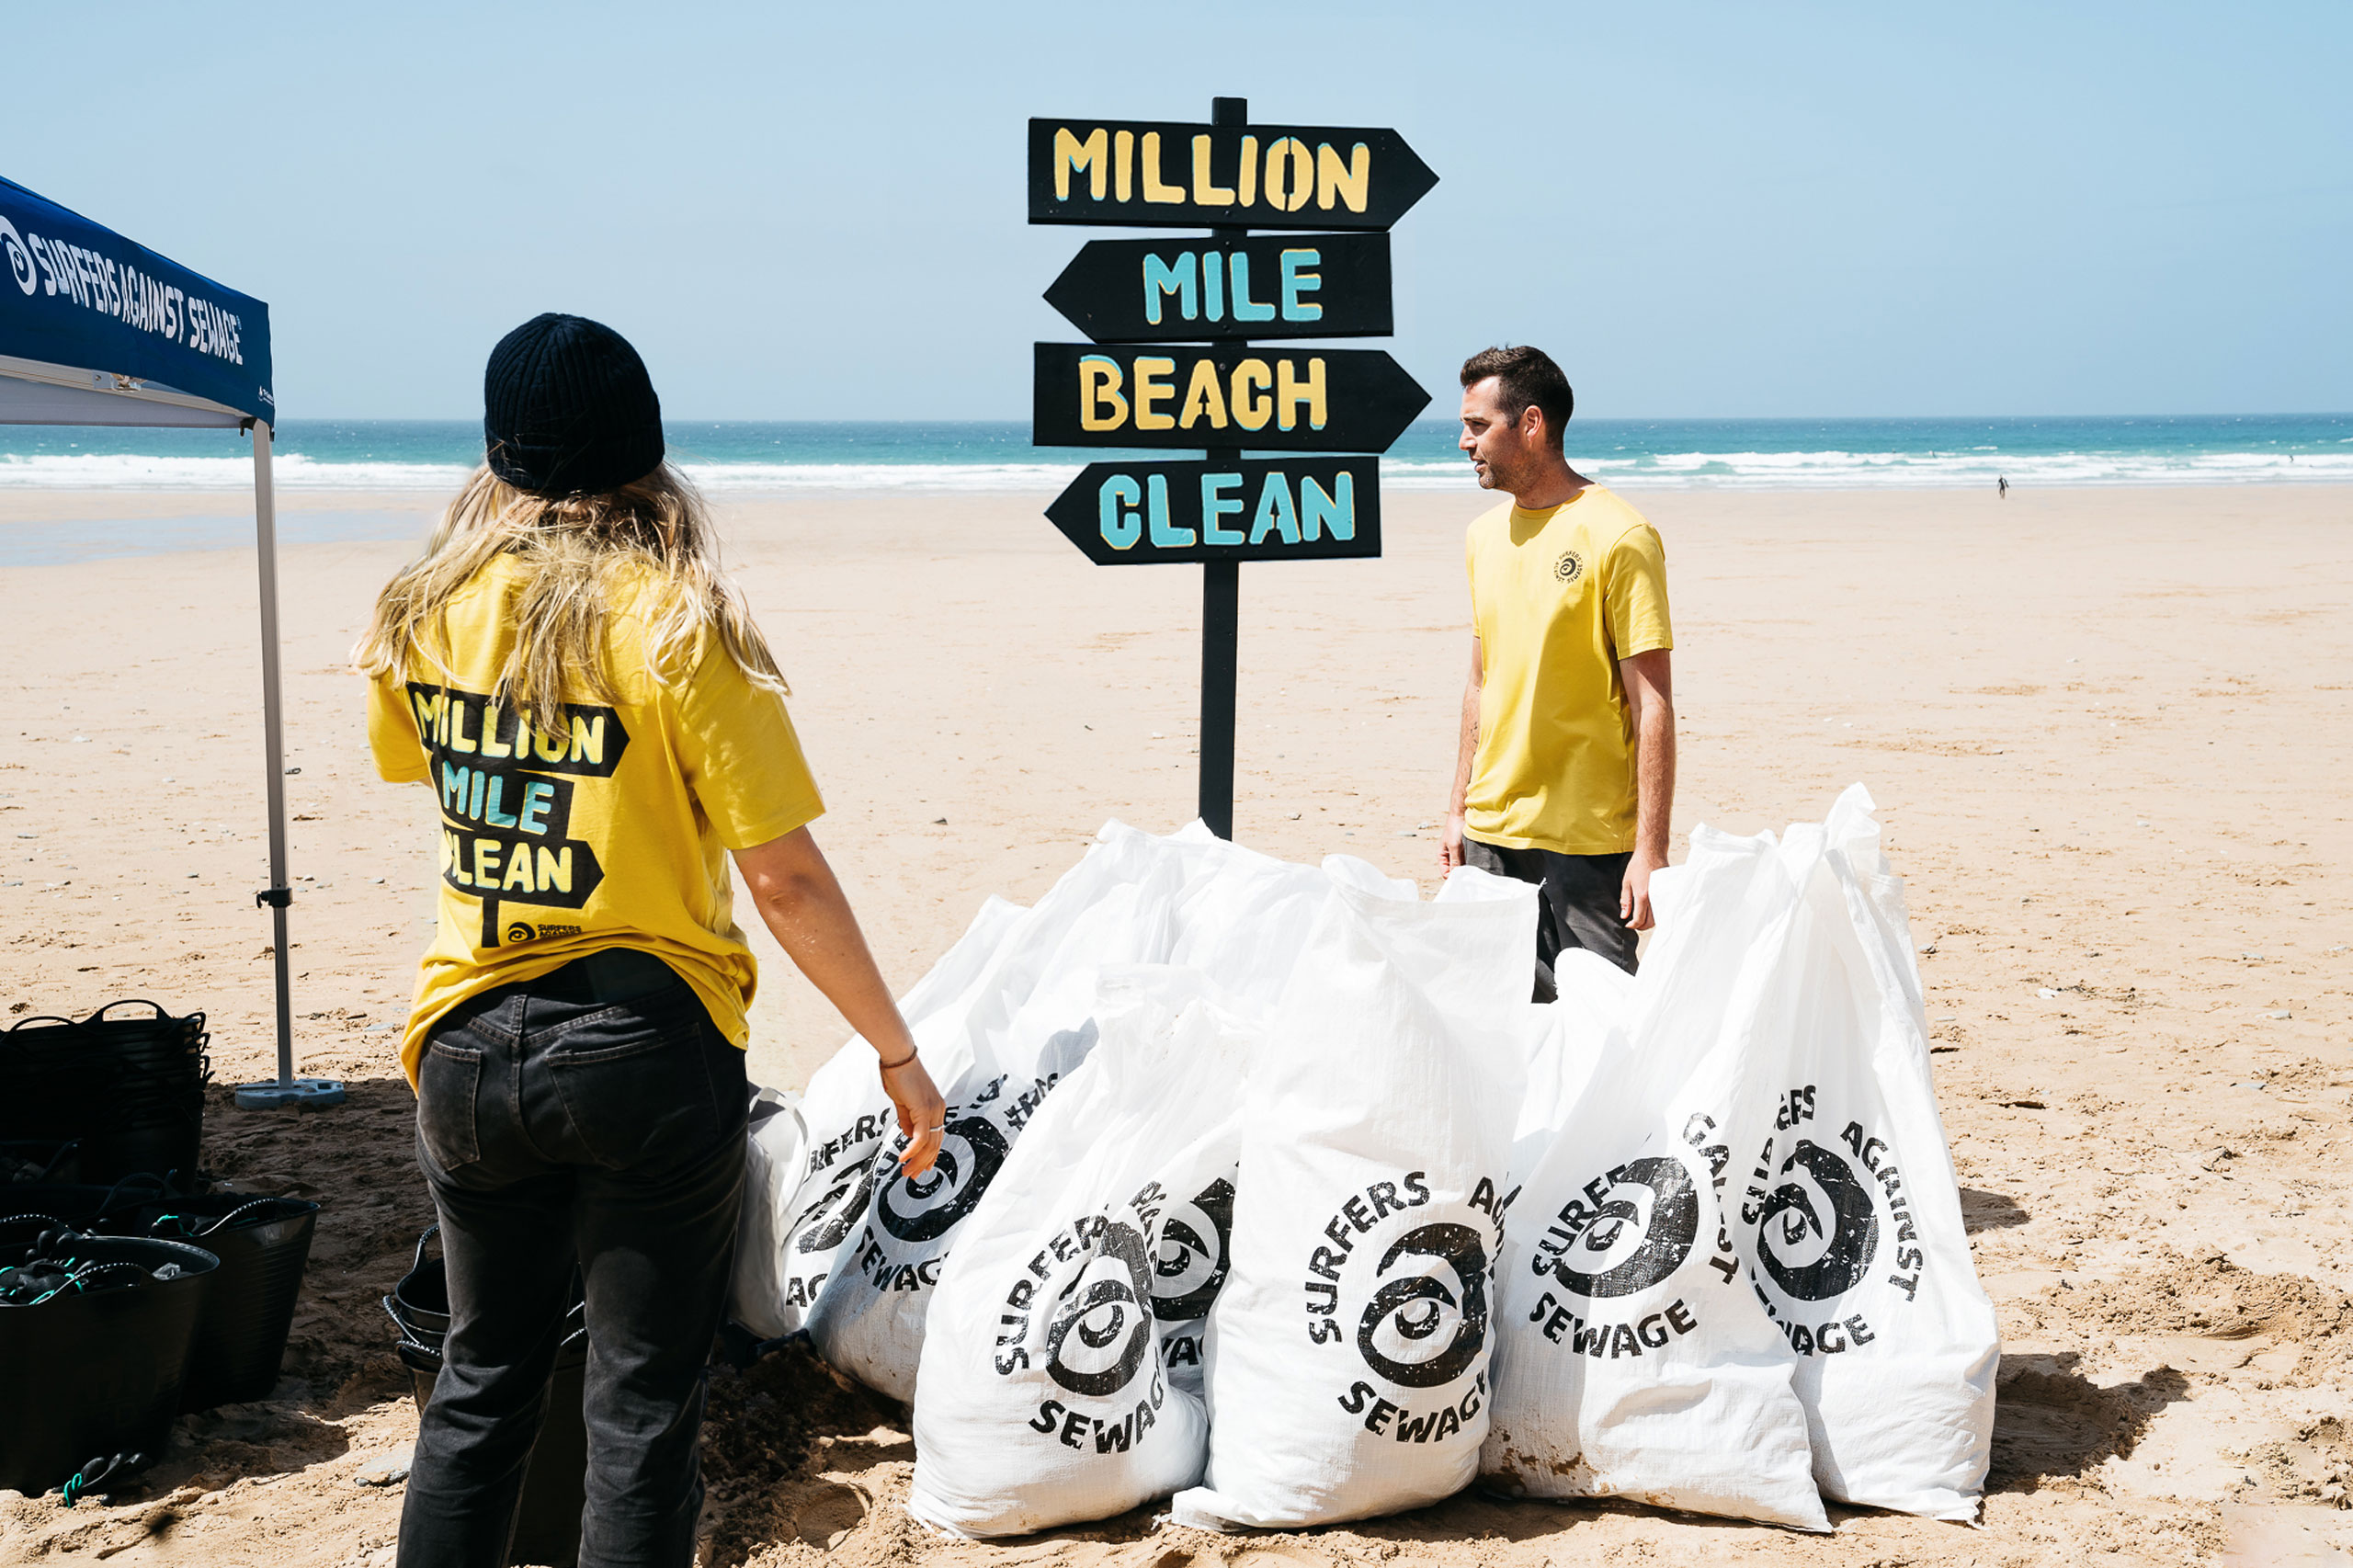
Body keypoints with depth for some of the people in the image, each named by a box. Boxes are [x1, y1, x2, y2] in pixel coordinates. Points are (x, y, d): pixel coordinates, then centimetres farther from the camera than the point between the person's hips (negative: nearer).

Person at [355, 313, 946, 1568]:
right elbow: (785, 879, -13)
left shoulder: (427, 611, 0)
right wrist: (897, 1052, -5)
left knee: (483, 1371, 20)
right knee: (643, 1396, 7)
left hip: (469, 1044, 4)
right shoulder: (676, 622, -13)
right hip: (646, 1048, -4)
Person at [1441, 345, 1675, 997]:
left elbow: (1654, 707, -13)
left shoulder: (1619, 538, -11)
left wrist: (1650, 851, -17)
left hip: (1588, 838, -6)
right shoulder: (1485, 535, 11)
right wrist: (1459, 810, 16)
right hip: (1491, 832, 6)